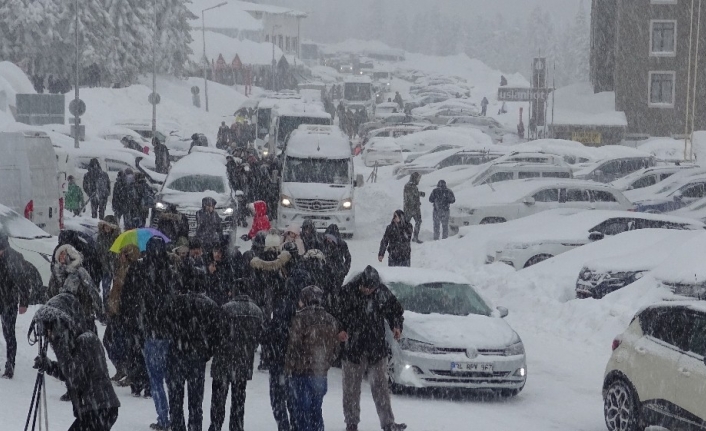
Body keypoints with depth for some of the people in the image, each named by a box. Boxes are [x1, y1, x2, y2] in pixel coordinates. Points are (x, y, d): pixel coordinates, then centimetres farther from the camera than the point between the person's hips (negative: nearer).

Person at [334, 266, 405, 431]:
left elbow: (395, 310, 13)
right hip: (353, 349, -2)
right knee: (351, 388, 5)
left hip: (377, 348, 2)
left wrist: (397, 326, -3)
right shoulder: (348, 292, -10)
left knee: (380, 386, 3)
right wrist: (341, 330, -20)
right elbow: (337, 314, -4)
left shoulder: (383, 292, -1)